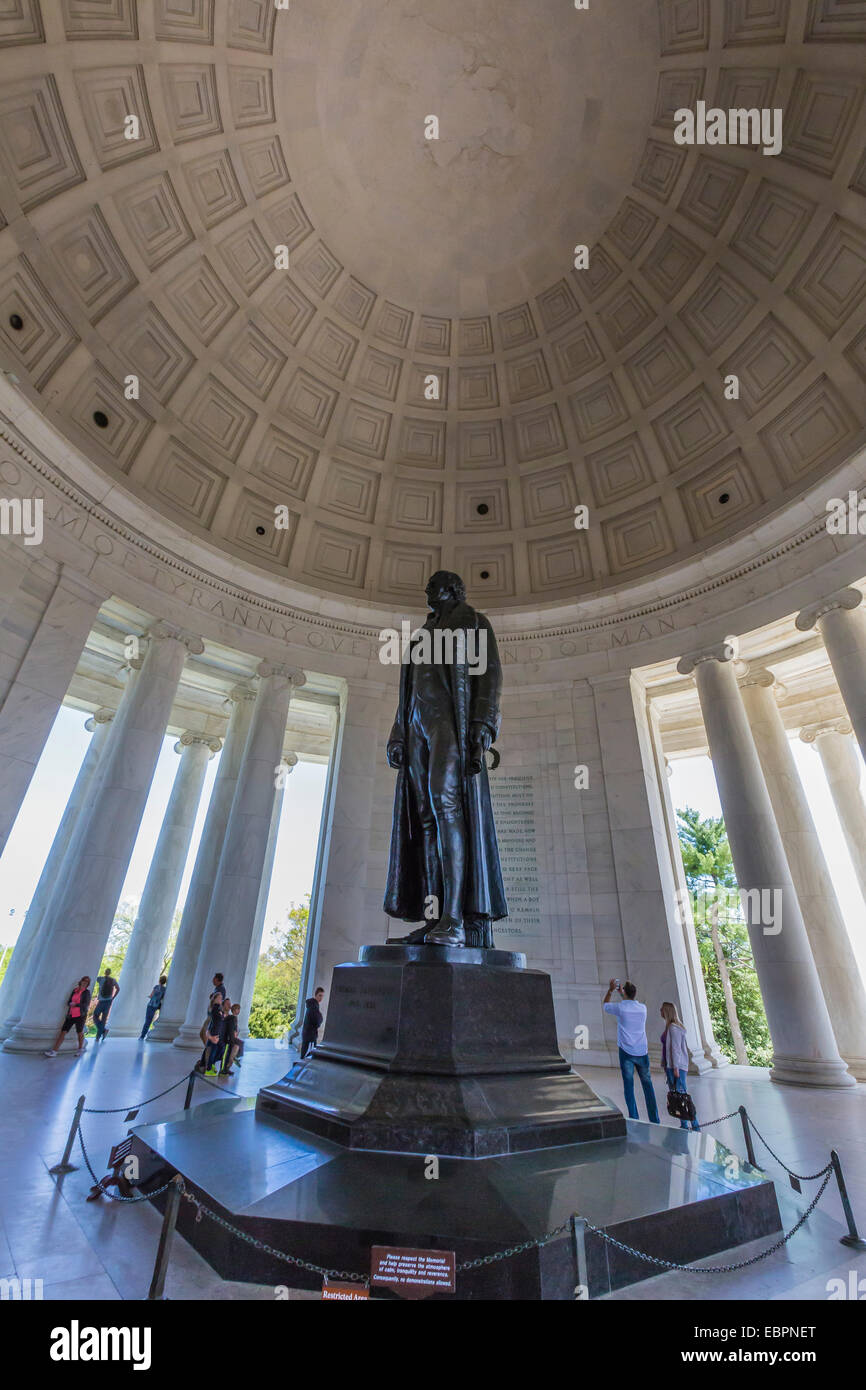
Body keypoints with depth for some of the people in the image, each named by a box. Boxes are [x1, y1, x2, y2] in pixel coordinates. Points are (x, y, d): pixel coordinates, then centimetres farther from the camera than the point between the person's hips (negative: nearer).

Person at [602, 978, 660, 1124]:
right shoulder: (643, 1008, 2)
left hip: (626, 1053, -4)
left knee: (629, 1086, 1)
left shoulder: (620, 1007, -9)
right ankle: (655, 1119, 18)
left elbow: (604, 1004, 11)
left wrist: (610, 990, 20)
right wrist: (620, 993, 32)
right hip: (642, 1052, 4)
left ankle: (634, 1119, -1)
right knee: (647, 1085, 13)